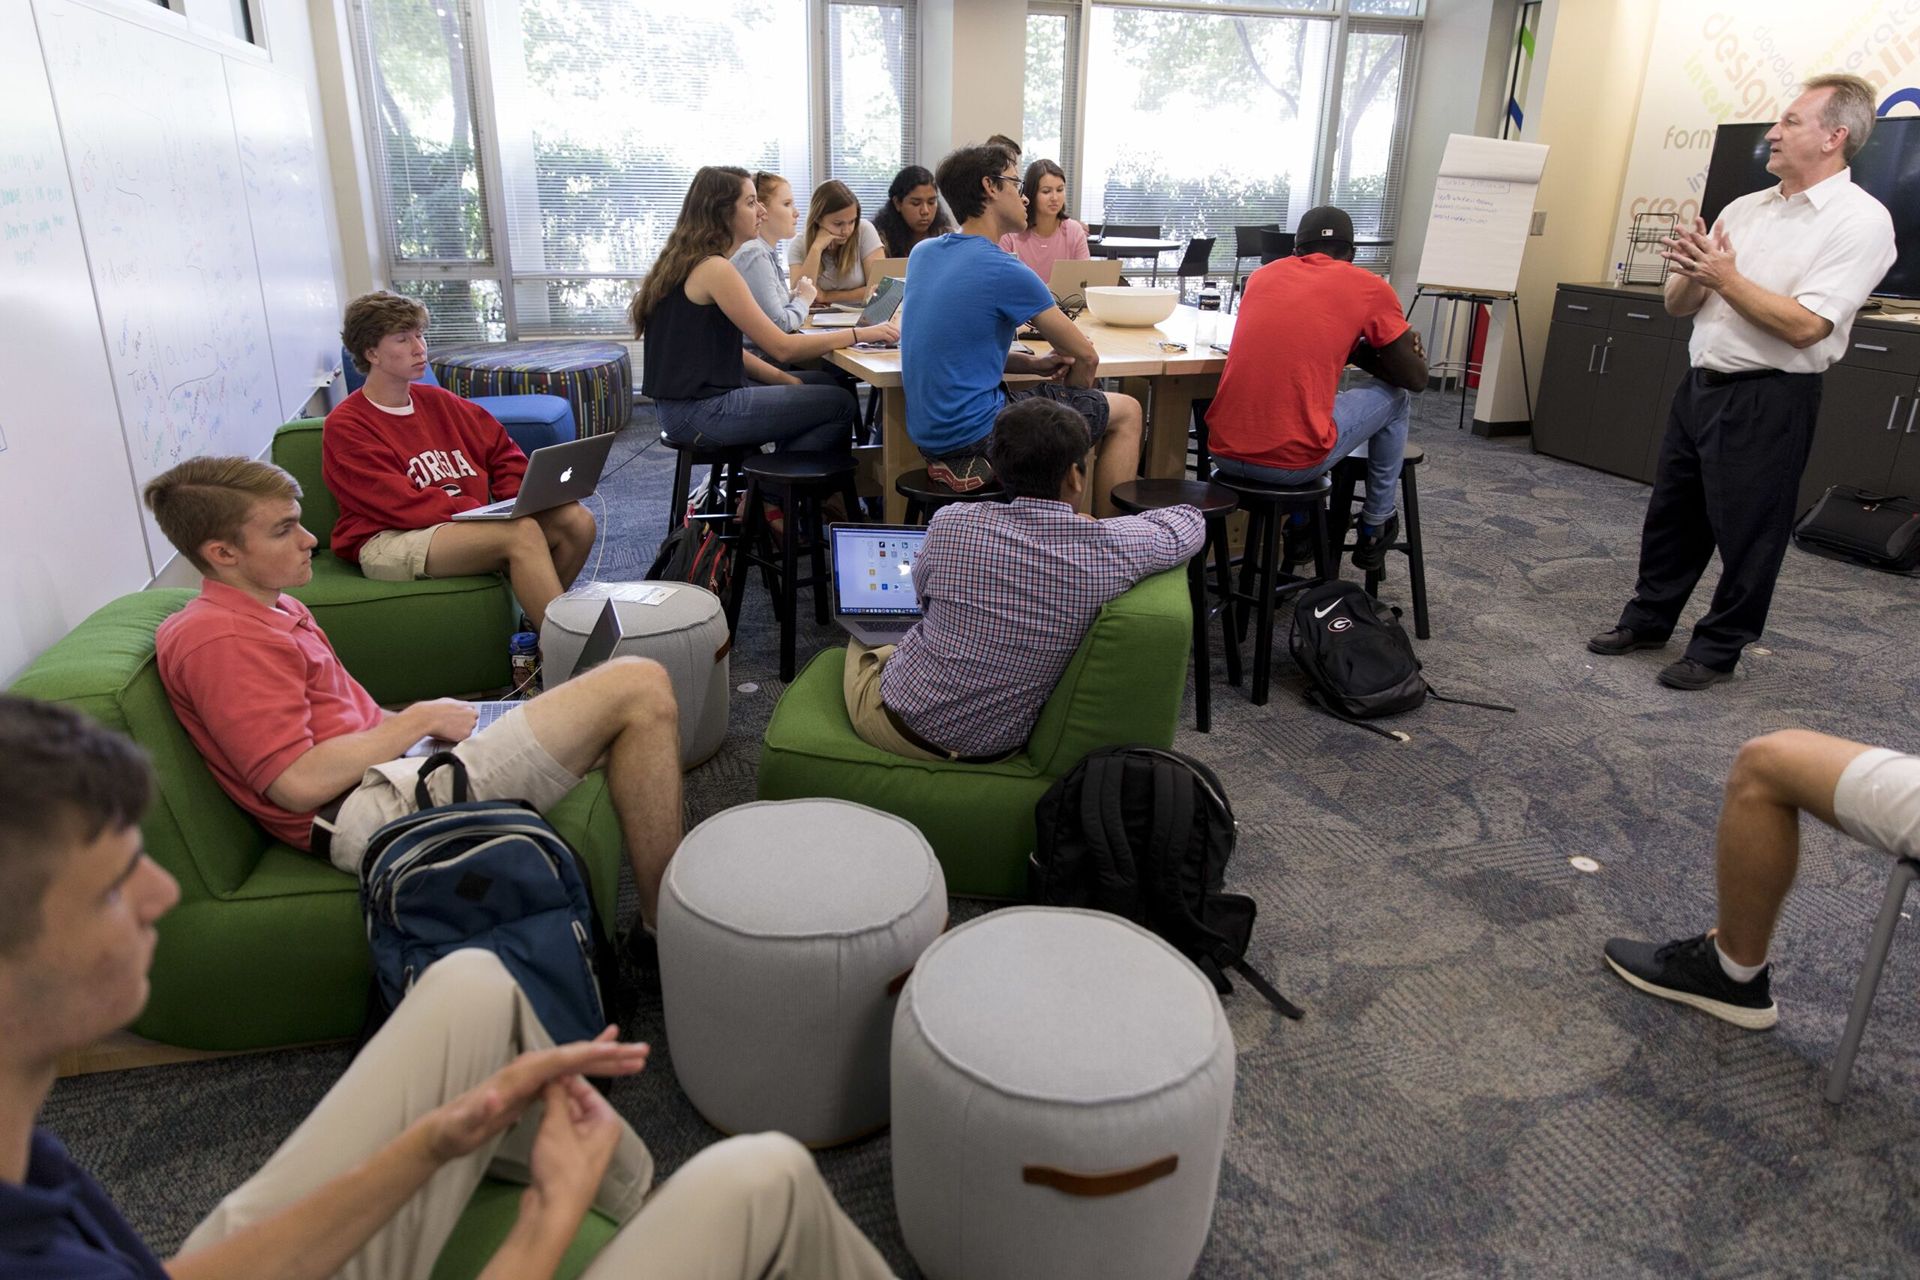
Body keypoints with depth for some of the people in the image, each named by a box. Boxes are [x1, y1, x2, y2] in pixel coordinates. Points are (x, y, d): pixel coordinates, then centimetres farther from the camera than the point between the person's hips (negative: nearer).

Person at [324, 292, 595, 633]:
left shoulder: (438, 401, 18)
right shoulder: (345, 426, -2)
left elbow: (502, 453, 17)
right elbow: (400, 504, -12)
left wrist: (519, 502, -3)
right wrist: (477, 511, -20)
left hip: (468, 525, 7)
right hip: (388, 541, -7)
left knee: (577, 520, -15)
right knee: (521, 531, -33)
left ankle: (540, 624, -2)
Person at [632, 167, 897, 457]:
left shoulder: (687, 261, 13)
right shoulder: (714, 269, -16)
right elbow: (783, 348, -18)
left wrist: (786, 380, 3)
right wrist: (861, 333, -13)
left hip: (688, 401, 10)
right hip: (700, 412, -10)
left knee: (825, 386, 17)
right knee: (841, 404, -7)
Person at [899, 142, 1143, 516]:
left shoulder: (923, 253, 8)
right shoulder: (1005, 271, -16)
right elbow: (1086, 357, -7)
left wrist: (1033, 364, 6)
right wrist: (1068, 395, 14)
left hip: (928, 432, 9)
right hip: (973, 439, -9)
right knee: (1125, 413, 7)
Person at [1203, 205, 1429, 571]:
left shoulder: (1263, 274, 15)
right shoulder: (1371, 288, 3)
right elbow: (1416, 379, 10)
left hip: (1224, 452, 5)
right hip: (1292, 461, -5)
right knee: (1395, 396, 21)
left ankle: (1299, 527, 36)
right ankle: (1375, 529, 32)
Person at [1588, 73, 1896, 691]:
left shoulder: (1860, 221, -9)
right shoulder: (1744, 208, 10)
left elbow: (1804, 326, -20)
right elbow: (1678, 305, 10)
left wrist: (1724, 276, -17)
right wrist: (1693, 270, -10)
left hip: (1769, 400, -7)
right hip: (1701, 384, 7)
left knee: (1745, 530, 3)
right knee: (1671, 513, 15)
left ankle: (1719, 647, 16)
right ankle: (1648, 619, 29)